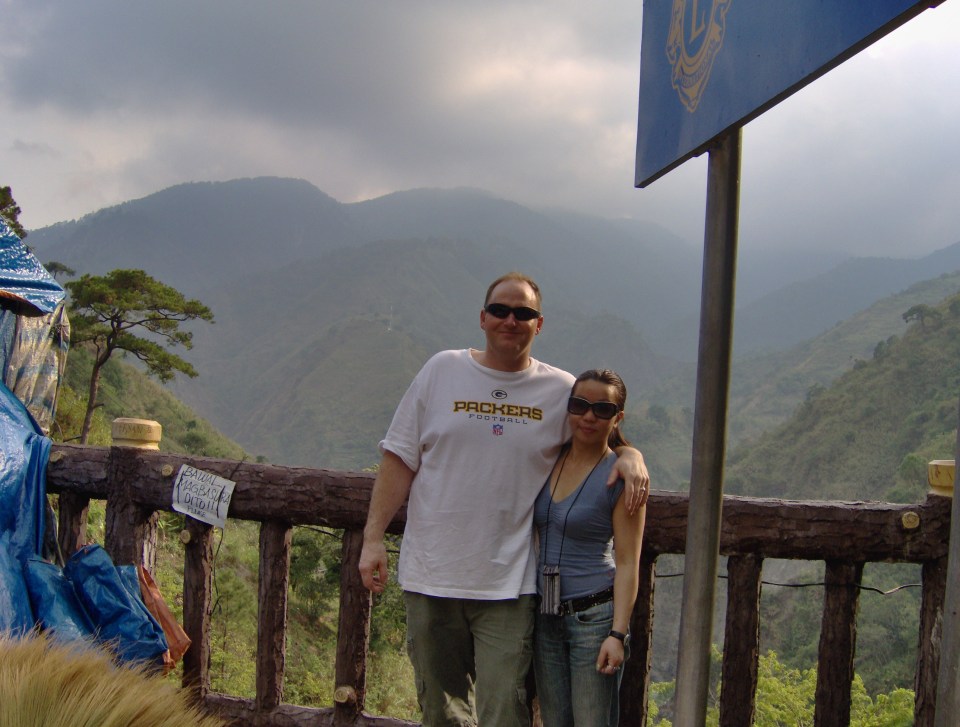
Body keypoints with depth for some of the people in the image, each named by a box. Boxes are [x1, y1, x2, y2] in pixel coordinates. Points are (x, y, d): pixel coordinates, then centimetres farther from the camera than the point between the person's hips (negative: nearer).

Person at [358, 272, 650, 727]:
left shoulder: (563, 390, 2)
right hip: (430, 575, 1)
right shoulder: (442, 371, 2)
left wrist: (631, 455, -7)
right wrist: (373, 537, -3)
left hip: (509, 584, -1)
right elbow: (400, 460, 3)